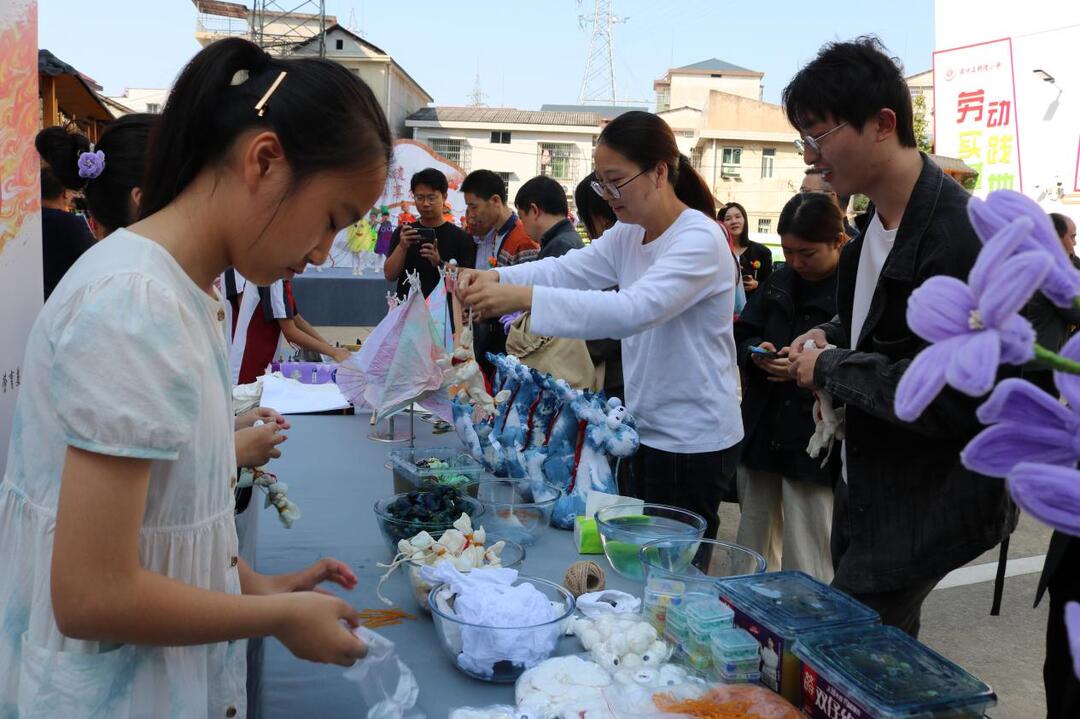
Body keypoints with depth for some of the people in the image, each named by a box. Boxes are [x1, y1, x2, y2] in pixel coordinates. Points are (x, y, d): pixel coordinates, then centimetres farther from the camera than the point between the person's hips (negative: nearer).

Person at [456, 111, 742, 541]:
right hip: (648, 429, 8)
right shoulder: (628, 234, 8)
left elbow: (636, 309, -34)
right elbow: (568, 269, -3)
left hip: (693, 441, -8)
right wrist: (495, 278, -21)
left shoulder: (699, 240, -20)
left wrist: (526, 297, -41)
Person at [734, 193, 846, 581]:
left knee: (807, 568, 3)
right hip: (762, 435, 7)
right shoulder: (780, 281, 10)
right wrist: (756, 352, -5)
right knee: (753, 552, 20)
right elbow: (742, 334, 14)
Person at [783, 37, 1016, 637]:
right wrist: (830, 335, 3)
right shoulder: (879, 220, 5)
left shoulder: (962, 238, -24)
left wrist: (831, 368, -19)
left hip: (930, 504, -9)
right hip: (870, 485, 9)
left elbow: (952, 398, -29)